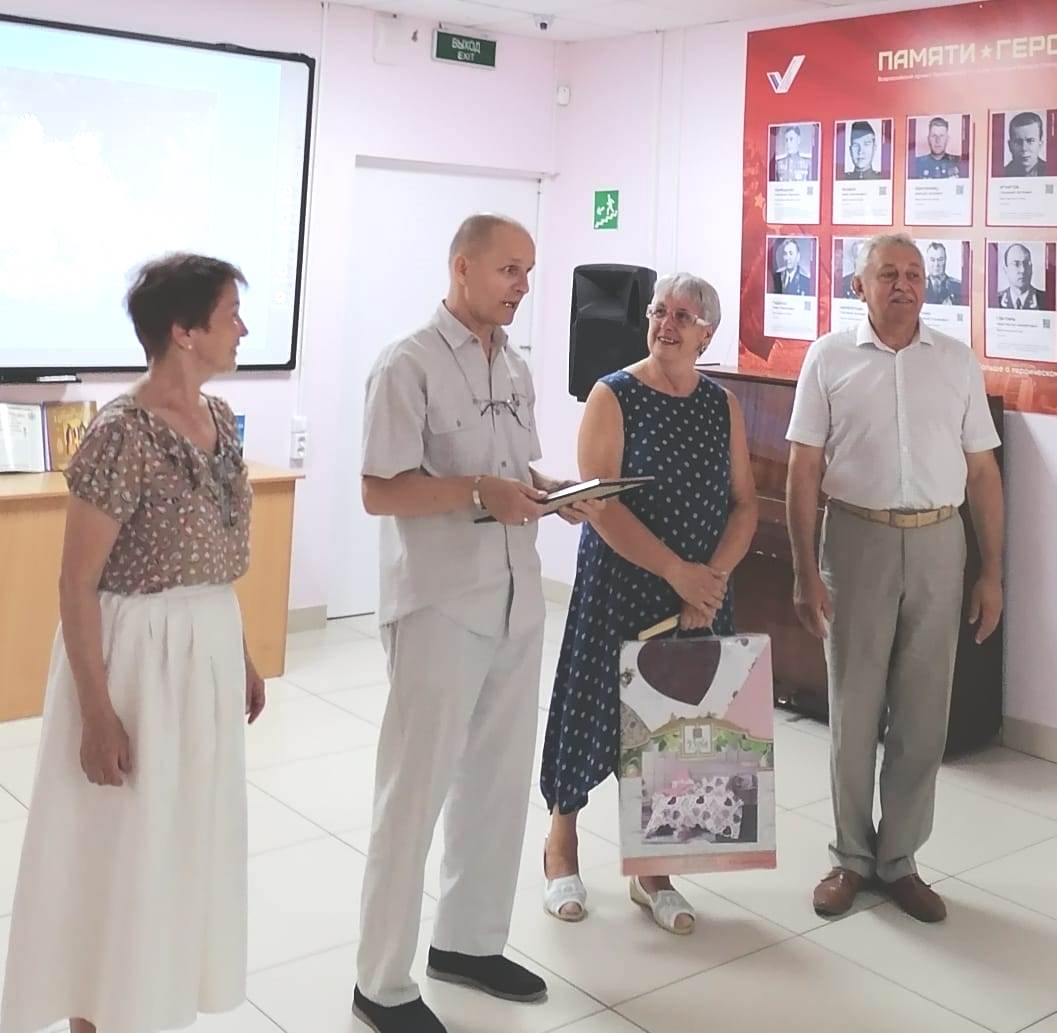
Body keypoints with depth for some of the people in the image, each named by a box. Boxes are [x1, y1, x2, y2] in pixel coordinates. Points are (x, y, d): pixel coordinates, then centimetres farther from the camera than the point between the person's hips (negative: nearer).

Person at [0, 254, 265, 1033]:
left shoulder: (220, 419, 4)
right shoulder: (123, 435, -21)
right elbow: (77, 585, -18)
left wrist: (242, 655, 17)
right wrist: (98, 711, -19)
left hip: (207, 651, 8)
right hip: (137, 657, -8)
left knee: (187, 838, 19)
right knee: (119, 852, 6)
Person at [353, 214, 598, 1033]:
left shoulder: (516, 367, 12)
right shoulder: (409, 365, -11)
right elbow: (379, 491, -15)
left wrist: (556, 495, -2)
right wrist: (479, 491, -25)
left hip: (516, 599, 8)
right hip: (439, 606, -8)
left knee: (499, 779, 15)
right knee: (416, 789, 1)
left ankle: (469, 940, 33)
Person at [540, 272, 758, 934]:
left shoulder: (723, 406, 6)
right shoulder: (613, 397, -6)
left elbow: (744, 504, 4)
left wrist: (713, 579, -11)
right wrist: (676, 570, -19)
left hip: (702, 593, 4)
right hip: (618, 587, -3)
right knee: (594, 707, 5)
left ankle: (650, 871, 24)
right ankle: (562, 842, 29)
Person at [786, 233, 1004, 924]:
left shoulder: (957, 360, 6)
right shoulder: (831, 357, 1)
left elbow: (982, 472, 7)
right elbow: (804, 471, -2)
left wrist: (992, 573, 3)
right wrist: (805, 573, -7)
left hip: (937, 543, 2)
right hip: (857, 538, -2)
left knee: (923, 711, 7)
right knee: (854, 707, 6)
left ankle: (899, 858, 21)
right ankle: (851, 856, 21)